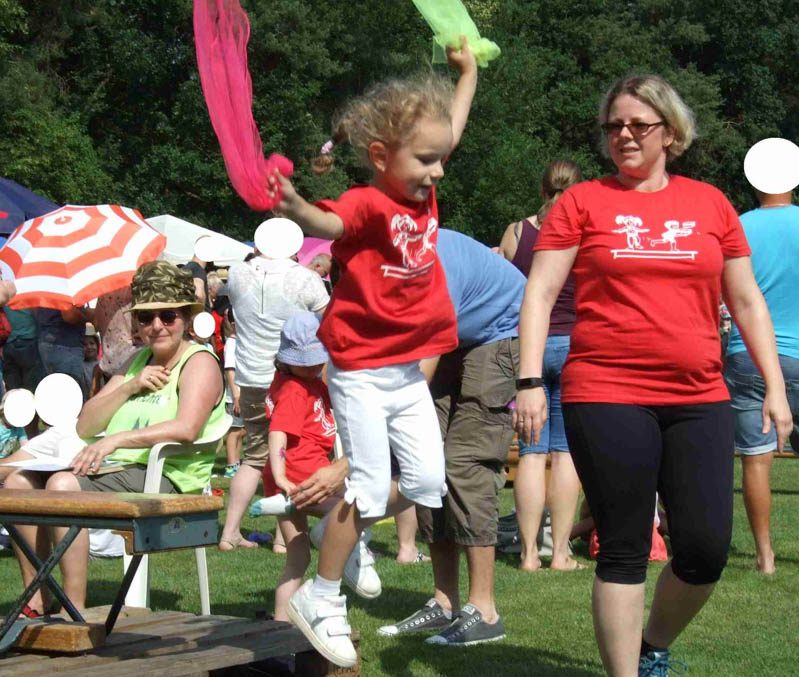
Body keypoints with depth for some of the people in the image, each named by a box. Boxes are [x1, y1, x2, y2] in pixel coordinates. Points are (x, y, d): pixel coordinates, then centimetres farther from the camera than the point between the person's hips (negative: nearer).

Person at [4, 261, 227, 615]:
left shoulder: (199, 363, -2)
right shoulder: (137, 362, 22)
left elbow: (186, 428, -22)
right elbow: (85, 427, 15)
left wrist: (116, 439, -25)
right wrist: (129, 387, 0)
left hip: (164, 477, -9)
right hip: (111, 467, 9)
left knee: (63, 485, -30)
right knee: (19, 482, -5)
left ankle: (74, 612, -28)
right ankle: (35, 601, -6)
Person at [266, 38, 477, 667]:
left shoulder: (423, 194, 5)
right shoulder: (368, 203, -18)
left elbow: (451, 127, 22)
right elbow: (327, 223, -41)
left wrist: (469, 70, 31)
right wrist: (294, 206, -62)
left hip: (410, 370, 8)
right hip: (362, 370, -8)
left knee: (428, 481, 6)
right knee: (370, 482, -7)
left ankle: (344, 531, 29)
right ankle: (320, 596, 7)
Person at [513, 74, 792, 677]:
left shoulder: (710, 203, 11)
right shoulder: (583, 202, 4)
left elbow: (747, 301, 15)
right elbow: (540, 293, 0)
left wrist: (774, 386, 10)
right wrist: (530, 381, -9)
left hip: (699, 401, 3)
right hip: (607, 399, -2)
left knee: (707, 549, -1)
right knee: (624, 551, 1)